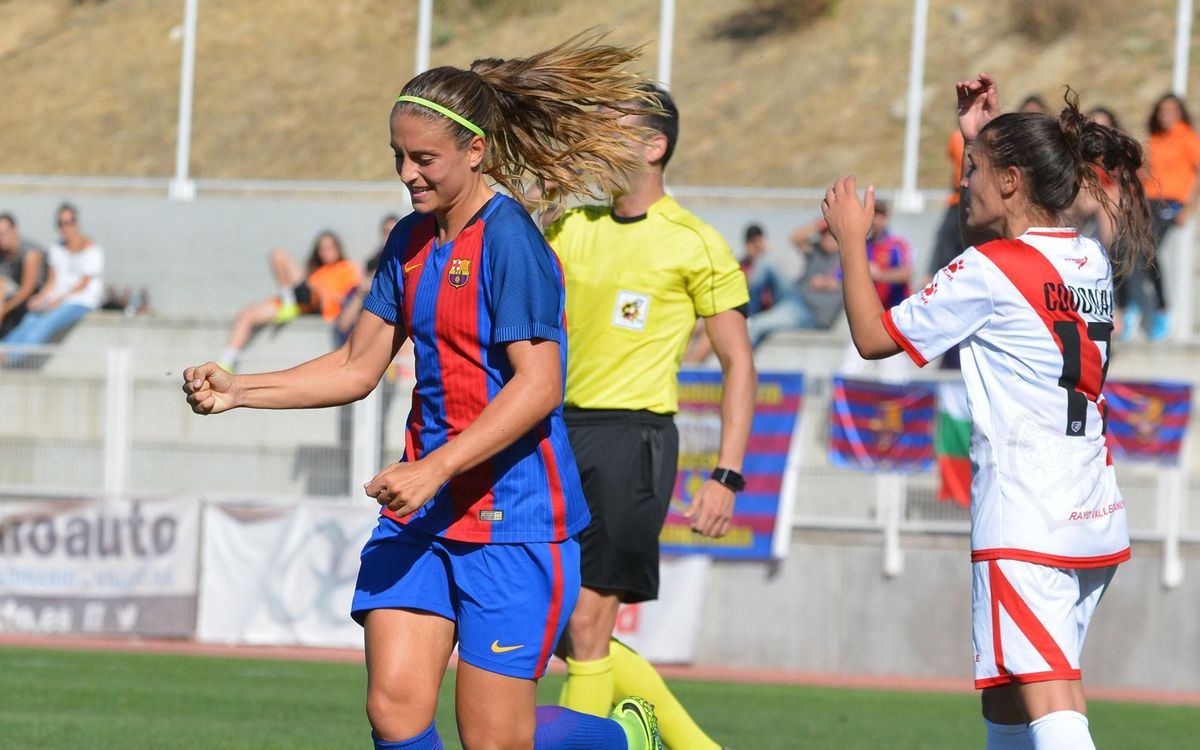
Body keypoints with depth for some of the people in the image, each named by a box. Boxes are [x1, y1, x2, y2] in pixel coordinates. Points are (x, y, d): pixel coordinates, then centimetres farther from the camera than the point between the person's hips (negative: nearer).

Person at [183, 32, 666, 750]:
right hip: (423, 514, 7)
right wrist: (236, 390, 4)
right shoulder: (411, 240, 10)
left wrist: (435, 468, -28)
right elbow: (358, 367, 16)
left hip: (511, 517, -7)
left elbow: (538, 384, -22)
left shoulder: (509, 240, -15)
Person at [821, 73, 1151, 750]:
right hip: (1095, 515, 9)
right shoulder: (1092, 261, 11)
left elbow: (874, 336, -3)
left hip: (1026, 520, -9)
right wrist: (980, 136, 33)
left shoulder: (989, 271, -11)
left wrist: (851, 239, 8)